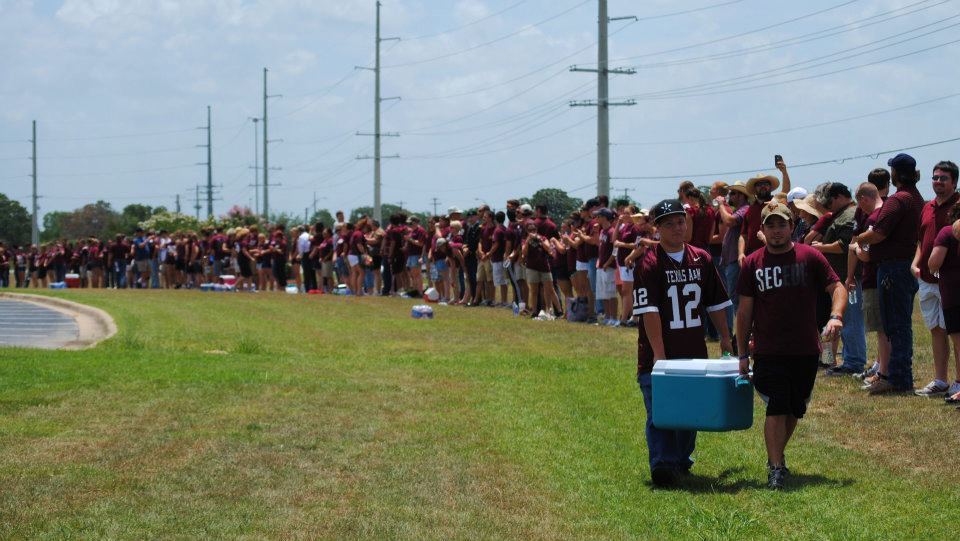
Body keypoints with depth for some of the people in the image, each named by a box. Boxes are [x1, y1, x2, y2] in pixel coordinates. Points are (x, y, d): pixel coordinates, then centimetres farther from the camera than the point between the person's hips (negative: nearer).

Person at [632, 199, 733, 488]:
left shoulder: (702, 260, 8)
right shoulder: (649, 263, -8)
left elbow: (716, 303, 17)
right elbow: (649, 311, -15)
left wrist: (725, 337, 14)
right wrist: (659, 353, -20)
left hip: (694, 352, 5)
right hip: (658, 354, -5)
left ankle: (681, 460, 25)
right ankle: (661, 464, -12)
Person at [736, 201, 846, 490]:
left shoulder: (809, 257, 1)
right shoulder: (752, 263, 1)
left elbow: (837, 287, 2)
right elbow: (745, 310, 5)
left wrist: (836, 316, -18)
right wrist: (743, 354, 5)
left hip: (806, 350, 2)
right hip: (768, 352, -2)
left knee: (794, 410, 12)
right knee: (776, 409, -10)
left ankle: (777, 455, 32)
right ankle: (775, 468, -5)